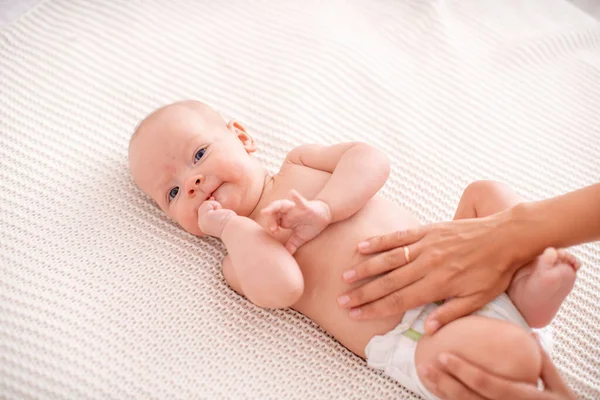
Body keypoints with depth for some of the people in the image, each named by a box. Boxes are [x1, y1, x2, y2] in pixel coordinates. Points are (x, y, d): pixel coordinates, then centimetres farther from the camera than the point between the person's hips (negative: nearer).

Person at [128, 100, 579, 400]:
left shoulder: (300, 164, 14)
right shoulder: (240, 259, 2)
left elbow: (372, 161, -1)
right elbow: (281, 289, -20)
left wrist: (322, 210, -15)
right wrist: (230, 224, -13)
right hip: (414, 336, -6)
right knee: (510, 354, -31)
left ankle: (530, 290, -5)